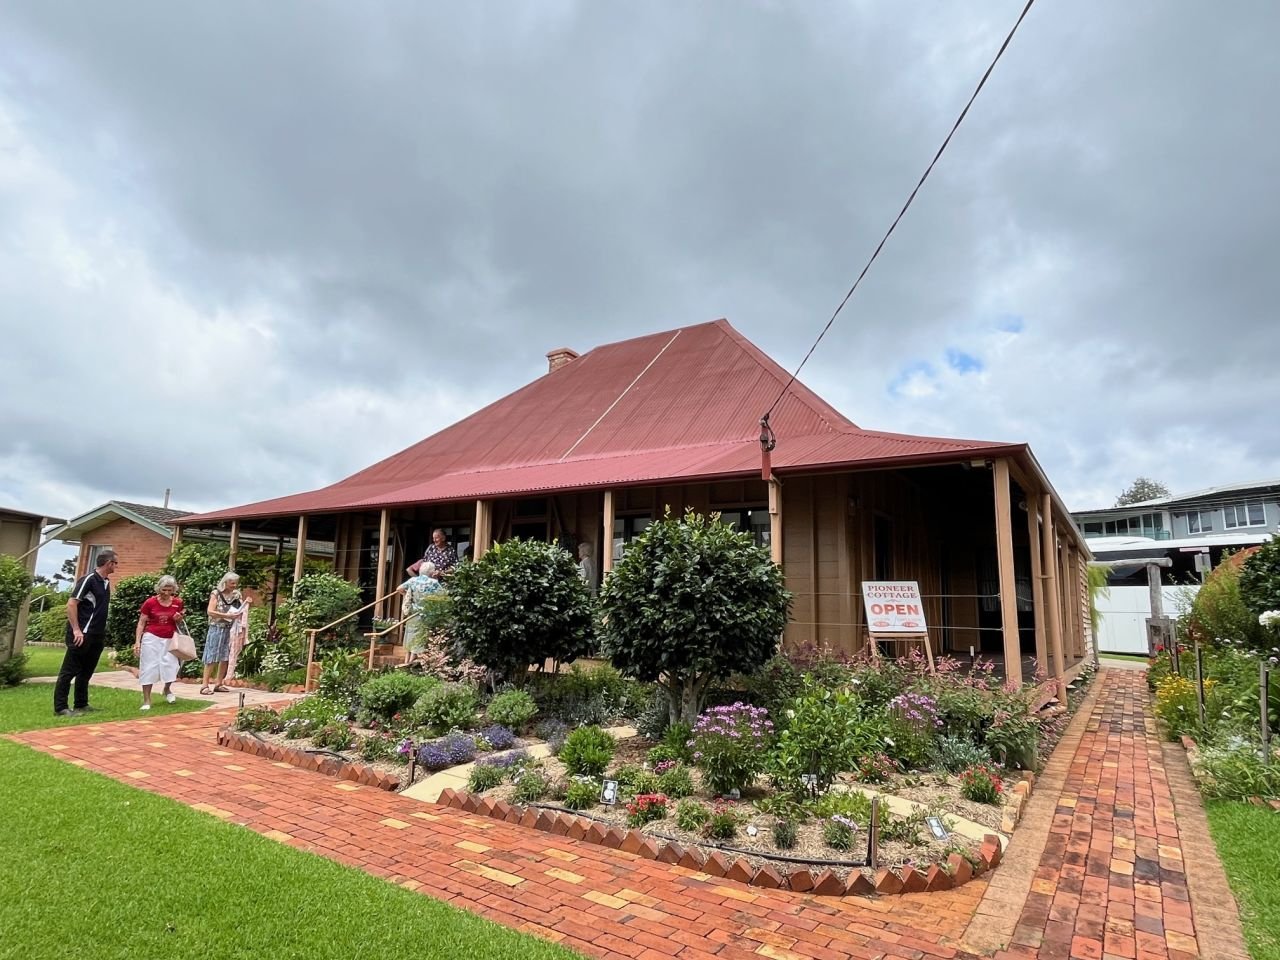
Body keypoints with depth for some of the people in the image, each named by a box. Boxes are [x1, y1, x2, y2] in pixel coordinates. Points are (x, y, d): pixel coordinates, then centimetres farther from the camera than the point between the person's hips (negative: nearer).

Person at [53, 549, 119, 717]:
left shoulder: (106, 583, 13)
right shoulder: (88, 579, -12)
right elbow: (71, 604, -17)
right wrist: (76, 630, -21)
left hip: (97, 636, 8)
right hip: (82, 634, -8)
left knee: (86, 672, 14)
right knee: (69, 671, -1)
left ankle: (81, 704, 21)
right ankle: (60, 707, 3)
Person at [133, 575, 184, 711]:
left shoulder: (178, 603, 0)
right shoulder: (150, 602, -8)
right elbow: (141, 623, -3)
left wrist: (178, 619, -9)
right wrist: (137, 641, -10)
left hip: (169, 639, 2)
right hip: (152, 638, -2)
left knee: (171, 666, -1)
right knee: (149, 667, -1)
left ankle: (167, 689, 30)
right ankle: (146, 700, 8)